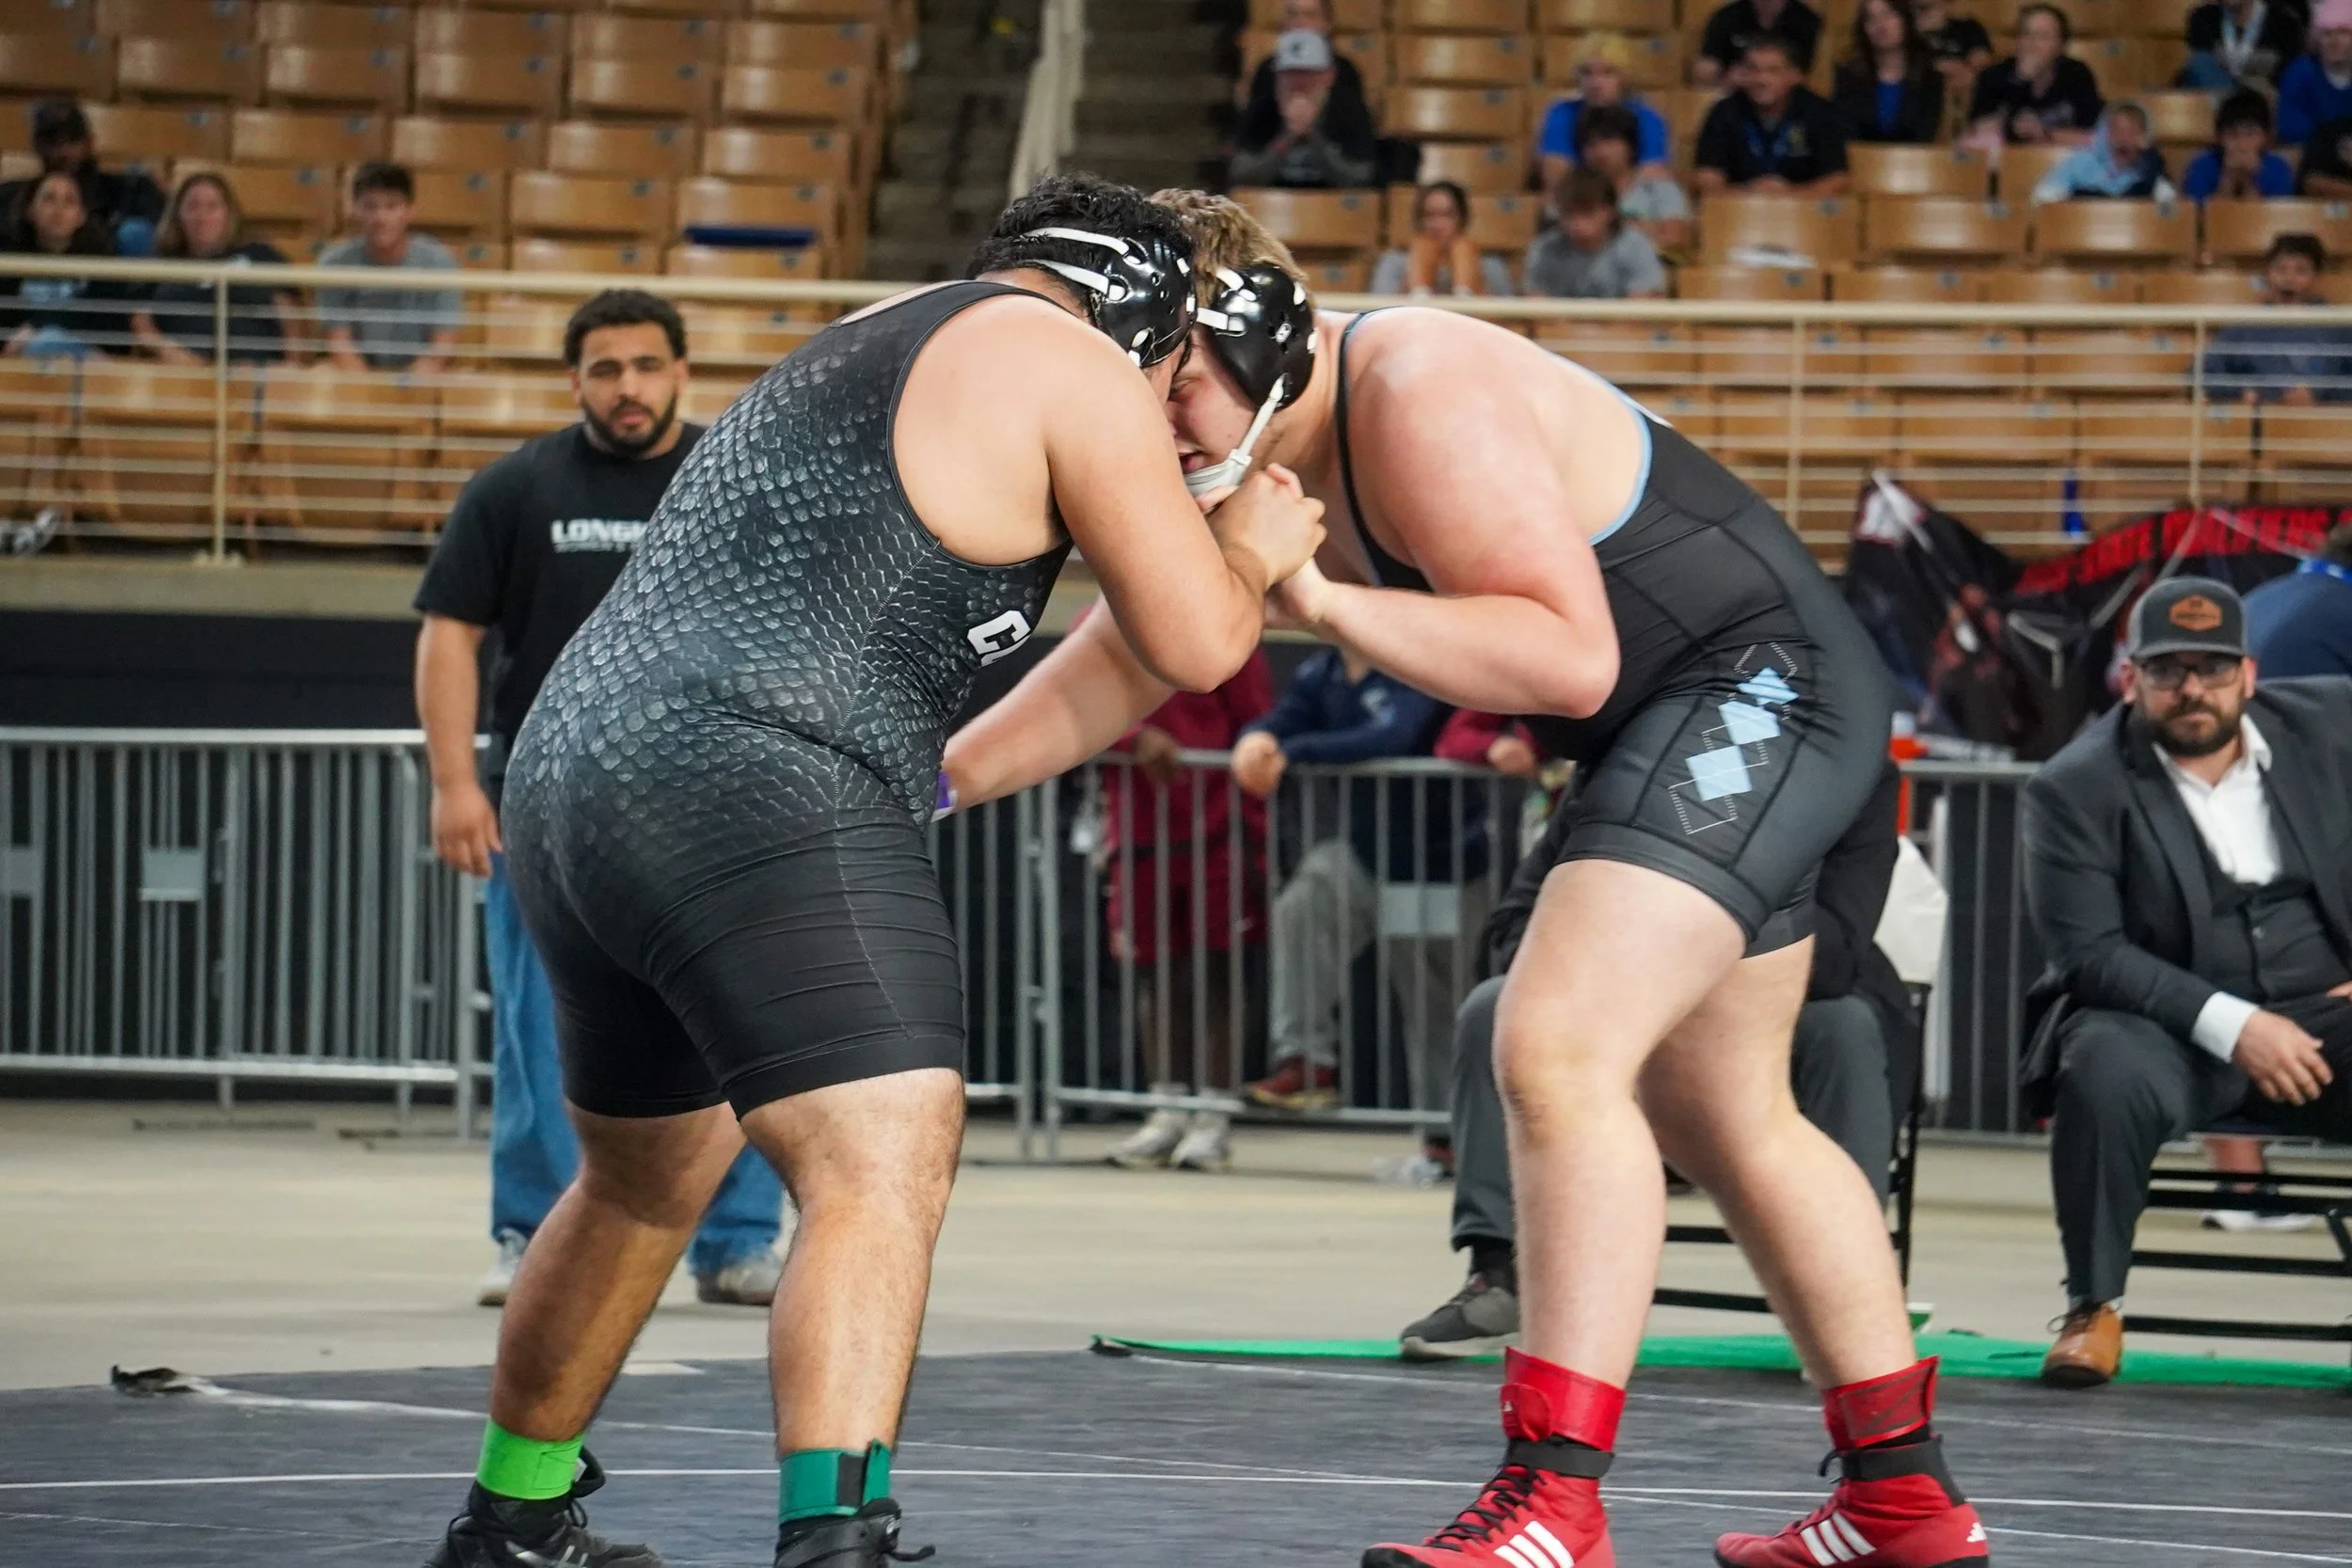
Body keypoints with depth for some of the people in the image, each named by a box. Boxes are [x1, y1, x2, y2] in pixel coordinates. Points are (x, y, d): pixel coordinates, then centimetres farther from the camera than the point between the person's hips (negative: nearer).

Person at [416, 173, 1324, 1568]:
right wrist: (1248, 553, 18)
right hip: (754, 806, -9)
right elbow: (1198, 642, 0)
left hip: (574, 776, 9)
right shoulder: (1071, 364, 2)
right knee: (886, 1170, -17)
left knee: (652, 1178, 27)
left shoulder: (858, 356, 28)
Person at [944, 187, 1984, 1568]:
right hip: (1692, 730, 11)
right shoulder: (1262, 456, 6)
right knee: (1722, 1119, 19)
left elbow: (1571, 658, -29)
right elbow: (1124, 662, 15)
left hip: (1759, 689, -11)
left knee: (1556, 1051, -23)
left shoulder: (1424, 403, -24)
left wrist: (1328, 605, -32)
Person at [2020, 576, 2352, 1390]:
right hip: (2167, 1028, -3)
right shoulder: (2075, 789, -5)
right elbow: (2089, 952, -12)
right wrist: (2231, 1026, -23)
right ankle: (2092, 1307, -17)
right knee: (2110, 1069, -37)